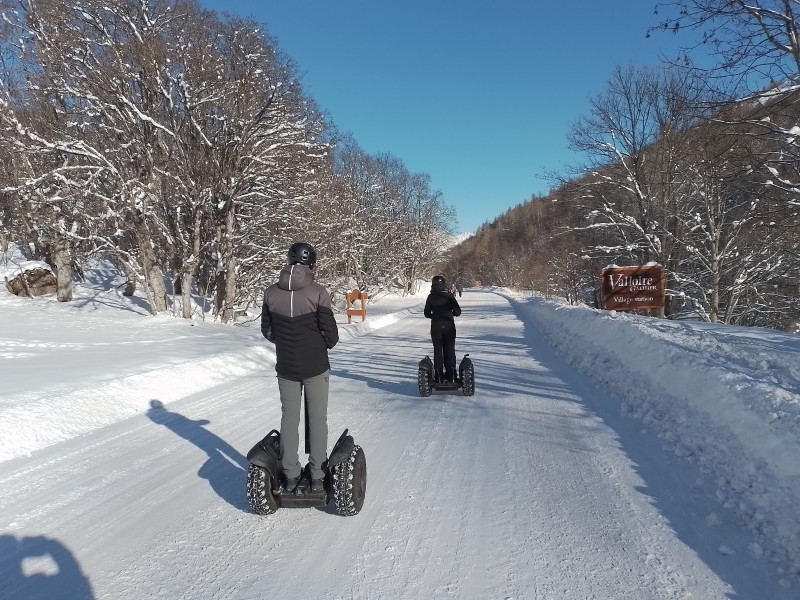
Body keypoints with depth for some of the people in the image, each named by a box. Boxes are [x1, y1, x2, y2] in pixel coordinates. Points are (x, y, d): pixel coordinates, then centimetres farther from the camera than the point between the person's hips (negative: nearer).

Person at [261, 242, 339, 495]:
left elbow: (267, 331, 3)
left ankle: (290, 475, 21)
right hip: (316, 367, -2)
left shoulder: (271, 293, -6)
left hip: (285, 367, 3)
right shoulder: (318, 292, -16)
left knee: (289, 418, 14)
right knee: (317, 419, 10)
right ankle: (317, 476, 17)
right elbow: (331, 333, -12)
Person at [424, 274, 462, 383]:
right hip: (449, 326, 0)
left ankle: (439, 376, 4)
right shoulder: (449, 296, -4)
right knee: (450, 350, 9)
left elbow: (427, 313, -1)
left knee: (438, 350, 6)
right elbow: (458, 312, -5)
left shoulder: (431, 297, -4)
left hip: (436, 327, 0)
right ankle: (450, 375, 8)